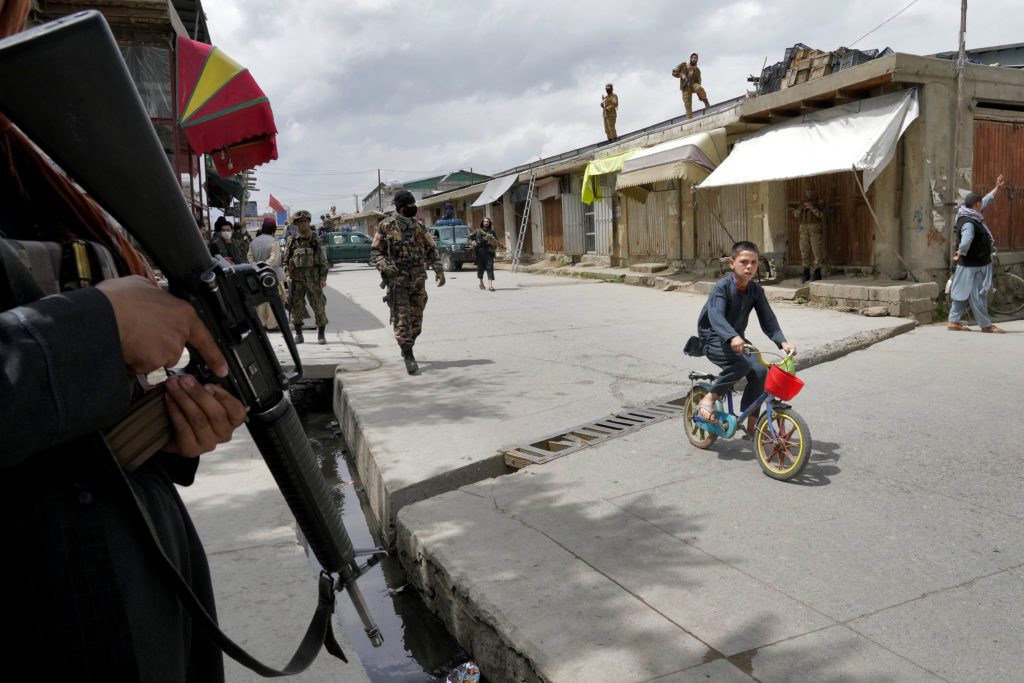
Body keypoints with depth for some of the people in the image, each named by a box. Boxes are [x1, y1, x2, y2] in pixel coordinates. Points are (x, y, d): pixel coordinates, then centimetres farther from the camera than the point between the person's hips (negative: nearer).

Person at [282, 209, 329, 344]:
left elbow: (323, 260, 2)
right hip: (296, 279, 2)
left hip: (313, 278, -2)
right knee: (296, 307, 3)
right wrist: (288, 274, -1)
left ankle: (321, 334, 5)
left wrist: (323, 277, -6)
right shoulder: (292, 241, 9)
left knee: (319, 306, -3)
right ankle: (298, 334, 12)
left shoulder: (316, 240, 4)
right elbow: (286, 260, 12)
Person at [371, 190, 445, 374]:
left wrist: (439, 271, 2)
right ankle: (409, 358, -9)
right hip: (397, 279, -4)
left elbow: (431, 250, 13)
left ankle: (406, 349, 30)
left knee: (416, 320, 9)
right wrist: (385, 266, -17)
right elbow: (375, 252, 2)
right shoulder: (386, 226, -1)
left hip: (418, 279, 4)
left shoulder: (419, 226, 8)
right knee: (402, 319, -9)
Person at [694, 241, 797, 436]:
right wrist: (732, 337, -54)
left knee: (760, 371, -15)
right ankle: (709, 398, -13)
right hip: (714, 339, -6)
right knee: (742, 363, -33)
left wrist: (782, 342, -25)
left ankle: (750, 426, -3)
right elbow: (716, 316, -36)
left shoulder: (756, 290, -2)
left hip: (737, 339, 6)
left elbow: (768, 319, -7)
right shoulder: (722, 287, -20)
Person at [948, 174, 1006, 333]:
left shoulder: (973, 217, 9)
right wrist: (961, 254, -18)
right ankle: (986, 325, 6)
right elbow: (966, 241, -36)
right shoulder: (968, 223, -23)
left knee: (963, 293, 12)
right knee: (978, 294, -2)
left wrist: (997, 187, 31)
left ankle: (954, 322, 17)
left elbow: (987, 201, 25)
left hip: (978, 263, 10)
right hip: (973, 266, -10)